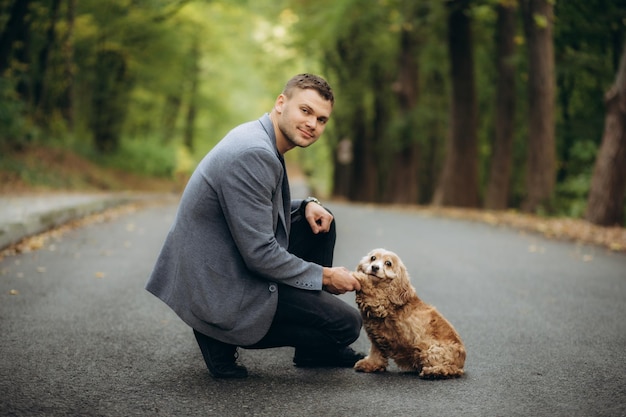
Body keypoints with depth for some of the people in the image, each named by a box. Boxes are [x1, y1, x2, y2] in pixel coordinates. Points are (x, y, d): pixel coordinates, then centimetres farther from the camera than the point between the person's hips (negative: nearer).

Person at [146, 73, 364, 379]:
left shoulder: (259, 140, 9)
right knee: (347, 323, -5)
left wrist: (307, 205, 4)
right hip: (218, 292, -10)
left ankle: (314, 350, 23)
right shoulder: (253, 154, -24)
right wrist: (325, 275, -12)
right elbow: (259, 255, -25)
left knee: (319, 222, 18)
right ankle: (221, 337, 0)